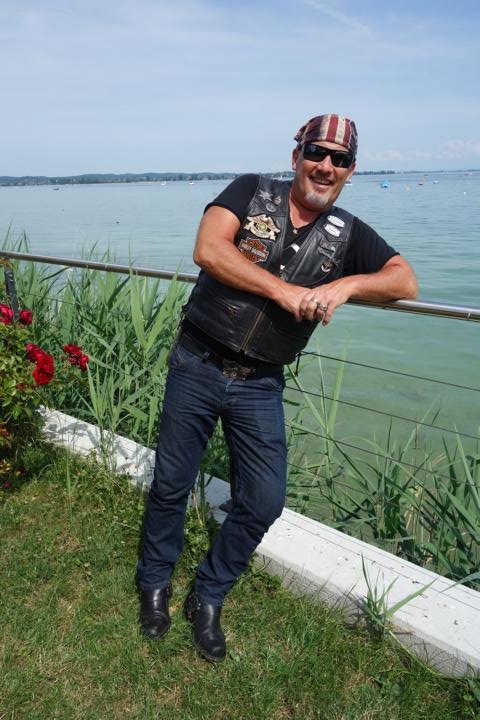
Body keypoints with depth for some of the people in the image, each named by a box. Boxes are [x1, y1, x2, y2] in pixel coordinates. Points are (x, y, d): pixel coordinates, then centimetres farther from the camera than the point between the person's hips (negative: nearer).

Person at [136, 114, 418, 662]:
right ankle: (154, 585, 38)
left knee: (263, 502, 4)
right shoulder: (251, 191, -2)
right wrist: (285, 290, -22)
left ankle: (207, 597, 30)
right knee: (171, 484, 11)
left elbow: (405, 281, -5)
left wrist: (346, 284, -24)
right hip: (197, 365, -2)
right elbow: (207, 249, -18)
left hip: (260, 385, 2)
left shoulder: (347, 234, 4)